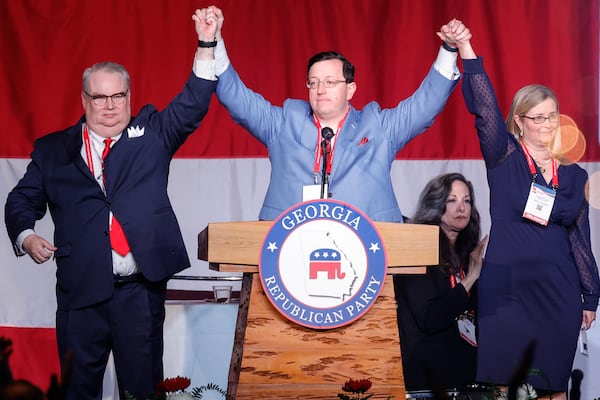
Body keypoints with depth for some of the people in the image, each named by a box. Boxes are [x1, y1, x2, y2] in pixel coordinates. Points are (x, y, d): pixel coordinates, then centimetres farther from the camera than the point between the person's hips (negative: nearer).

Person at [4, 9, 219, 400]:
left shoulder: (150, 133, 11)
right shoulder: (52, 150, 12)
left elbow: (192, 105, 0)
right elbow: (23, 201, 14)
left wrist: (207, 45, -11)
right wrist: (25, 236, -7)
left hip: (141, 288, 0)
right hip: (81, 289, 1)